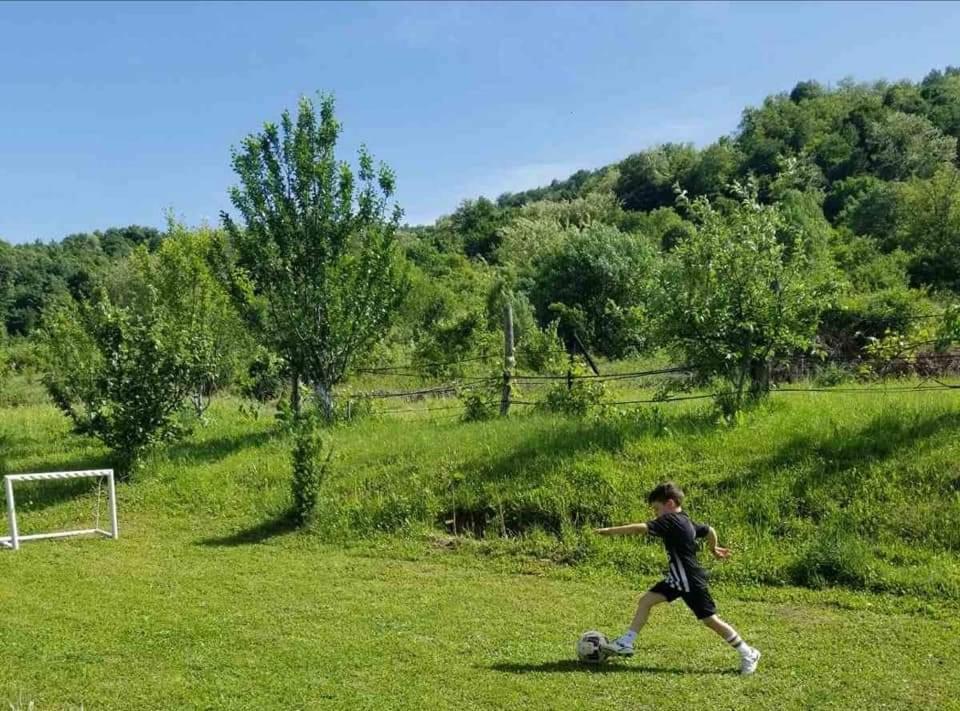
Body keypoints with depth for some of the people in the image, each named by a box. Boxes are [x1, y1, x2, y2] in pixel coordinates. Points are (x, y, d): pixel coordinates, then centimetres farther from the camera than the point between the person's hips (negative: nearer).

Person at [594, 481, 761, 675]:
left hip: (692, 581, -10)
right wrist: (713, 548, 39)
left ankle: (748, 654, 18)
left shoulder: (671, 520, -22)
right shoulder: (686, 521, 5)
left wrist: (610, 531, -28)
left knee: (710, 620, 1)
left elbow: (640, 528, -32)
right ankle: (626, 644, 5)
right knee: (646, 600, 3)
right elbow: (709, 531, 19)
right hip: (677, 578, 10)